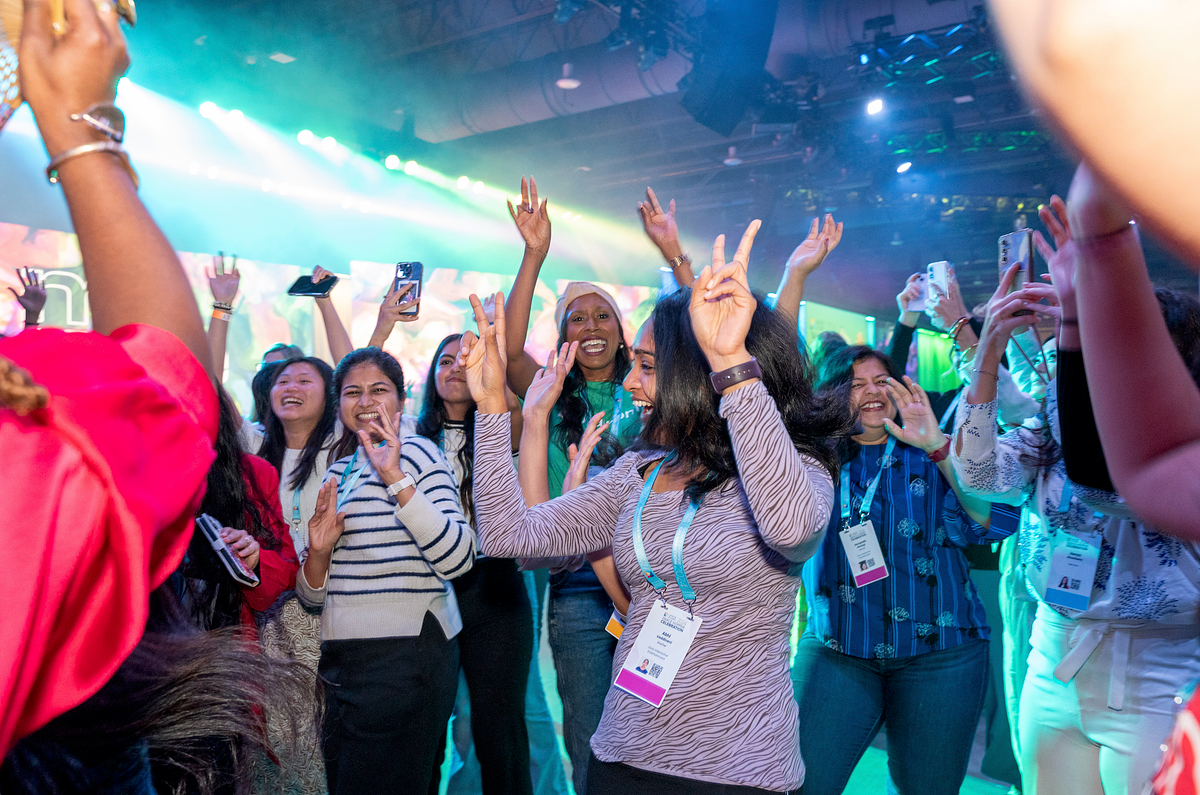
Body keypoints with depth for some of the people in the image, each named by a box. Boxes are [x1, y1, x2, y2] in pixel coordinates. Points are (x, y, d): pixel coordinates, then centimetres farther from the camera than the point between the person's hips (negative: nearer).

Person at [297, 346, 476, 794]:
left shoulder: (415, 452, -7)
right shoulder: (338, 473, 13)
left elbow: (458, 559, -22)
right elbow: (312, 598, 14)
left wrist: (396, 479, -25)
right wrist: (319, 552, -7)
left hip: (406, 656, -7)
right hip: (342, 658, 7)